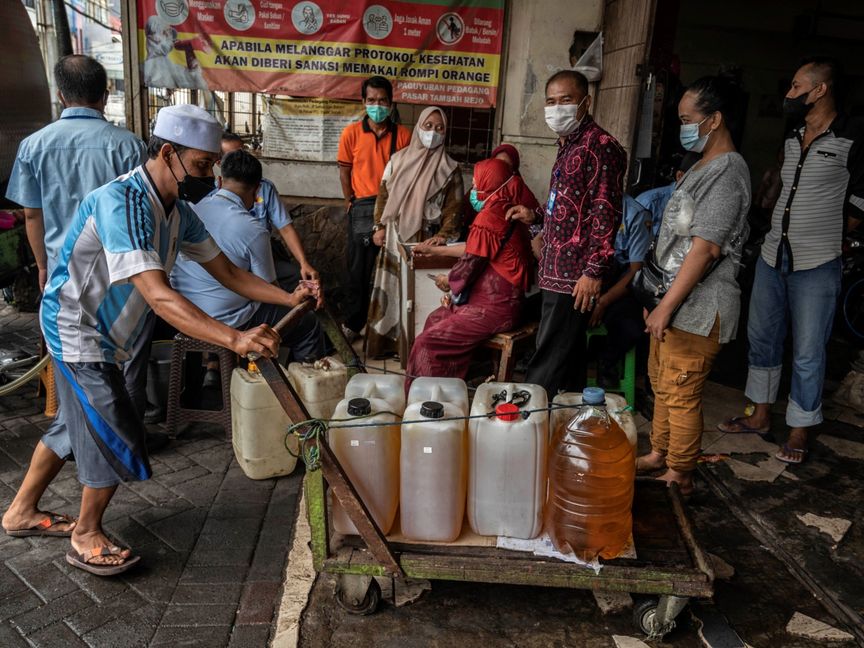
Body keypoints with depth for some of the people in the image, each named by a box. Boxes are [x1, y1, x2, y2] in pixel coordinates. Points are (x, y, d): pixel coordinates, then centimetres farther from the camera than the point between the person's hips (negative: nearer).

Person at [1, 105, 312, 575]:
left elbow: (228, 272, 1)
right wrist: (235, 339, -51)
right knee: (117, 436, -5)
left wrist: (288, 297, -12)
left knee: (81, 423, 21)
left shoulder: (178, 211, -3)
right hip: (77, 330, -9)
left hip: (100, 334, 9)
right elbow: (158, 296, -42)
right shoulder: (122, 202, -31)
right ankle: (87, 536, 19)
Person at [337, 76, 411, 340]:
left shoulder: (403, 135, -1)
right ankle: (353, 322, 17)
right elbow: (345, 171, 5)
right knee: (359, 267, 6)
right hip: (363, 208, 0)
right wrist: (351, 203, 2)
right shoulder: (351, 133, -1)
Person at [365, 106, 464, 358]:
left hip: (425, 240, -2)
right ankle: (385, 340, 15)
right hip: (395, 237, 3)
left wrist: (444, 234, -17)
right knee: (391, 287, 6)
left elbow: (454, 206, -4)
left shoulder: (450, 168, 1)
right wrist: (379, 226, 2)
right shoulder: (398, 159, 8)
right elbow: (383, 194, 10)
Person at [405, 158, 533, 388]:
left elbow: (470, 264, -16)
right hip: (501, 298, 11)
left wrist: (447, 281, 5)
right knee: (435, 319, 21)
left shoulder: (490, 216, -20)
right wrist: (437, 249, 31)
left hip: (494, 306, -11)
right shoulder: (506, 209, 12)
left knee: (428, 342, -10)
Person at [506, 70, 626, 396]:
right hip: (557, 271, 10)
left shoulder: (599, 145, -13)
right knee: (568, 355, 17)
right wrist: (535, 215, 16)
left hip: (575, 275, -10)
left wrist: (595, 271, -23)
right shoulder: (568, 145, 18)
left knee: (545, 367, -5)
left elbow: (606, 211, -20)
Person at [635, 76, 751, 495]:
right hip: (674, 301, 10)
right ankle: (659, 453, 35)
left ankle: (680, 476, 16)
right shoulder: (703, 168, 15)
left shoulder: (727, 171, -17)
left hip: (696, 309, -10)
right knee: (661, 383, 19)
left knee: (681, 395, 1)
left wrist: (666, 306, -22)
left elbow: (706, 246, -23)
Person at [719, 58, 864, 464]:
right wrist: (784, 230, 12)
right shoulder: (793, 137, 10)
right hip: (772, 255, 7)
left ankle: (799, 432, 17)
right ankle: (761, 415, 29)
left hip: (816, 265, -7)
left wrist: (828, 232, 1)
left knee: (807, 353, 2)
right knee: (761, 338, 14)